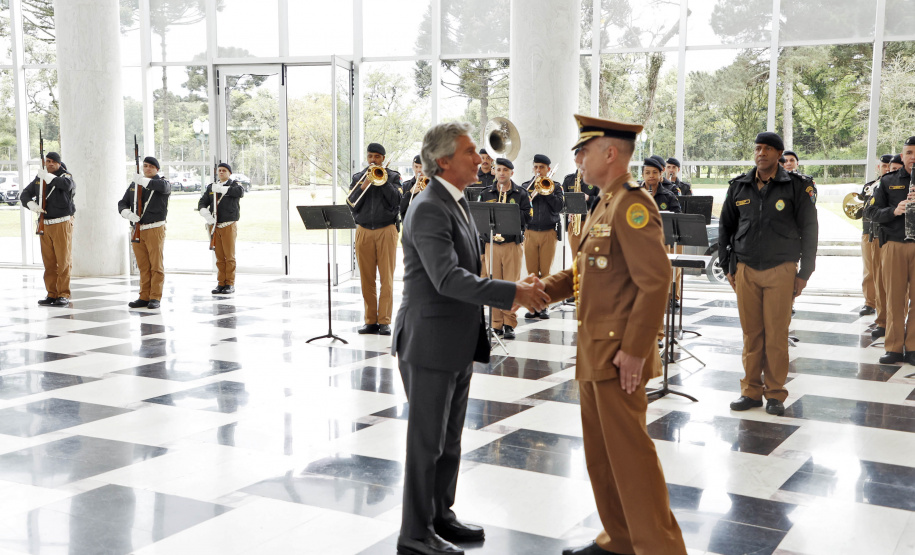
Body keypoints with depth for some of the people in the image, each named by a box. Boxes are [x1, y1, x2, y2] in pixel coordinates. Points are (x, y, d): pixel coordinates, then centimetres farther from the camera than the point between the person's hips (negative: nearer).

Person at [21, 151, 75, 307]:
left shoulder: (65, 175, -2)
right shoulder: (39, 178, 14)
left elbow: (66, 184, -27)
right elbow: (24, 195, 14)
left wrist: (47, 176, -20)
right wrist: (31, 204, -7)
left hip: (62, 224, -5)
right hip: (45, 225, 5)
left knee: (64, 261, -7)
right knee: (48, 262, 5)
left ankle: (64, 295, -3)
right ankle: (51, 294, 12)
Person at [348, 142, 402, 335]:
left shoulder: (393, 176, 7)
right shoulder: (358, 177, 13)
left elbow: (396, 200, -7)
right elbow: (351, 203, 2)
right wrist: (364, 185, -11)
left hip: (386, 231, -2)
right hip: (363, 231, 2)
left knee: (387, 278, -5)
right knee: (366, 279, 3)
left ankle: (384, 321, -2)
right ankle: (371, 321, 9)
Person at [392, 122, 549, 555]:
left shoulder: (457, 204, 13)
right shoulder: (429, 210, -19)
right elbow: (448, 278, -29)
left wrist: (516, 289, 5)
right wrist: (512, 293, -29)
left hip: (458, 344, 9)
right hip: (430, 344, -9)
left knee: (449, 438, 19)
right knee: (426, 441, 1)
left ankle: (440, 516, 33)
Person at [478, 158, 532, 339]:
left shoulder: (521, 194, 7)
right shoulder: (486, 194, 12)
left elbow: (527, 216, -3)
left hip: (513, 244, -2)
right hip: (491, 244, 2)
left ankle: (510, 324, 3)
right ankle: (496, 324, 8)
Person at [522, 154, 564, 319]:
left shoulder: (555, 187, 8)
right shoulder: (526, 186, 11)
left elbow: (558, 207, -8)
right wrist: (534, 192, -15)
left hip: (549, 233, -1)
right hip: (530, 232, 1)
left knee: (545, 271, 0)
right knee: (532, 271, 1)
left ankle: (543, 306, 6)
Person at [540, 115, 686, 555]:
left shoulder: (632, 204, -16)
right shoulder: (604, 206, 15)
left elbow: (655, 281, -22)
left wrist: (634, 350, -22)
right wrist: (544, 289, 5)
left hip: (619, 355, -10)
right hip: (593, 352, 10)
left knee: (629, 451, -3)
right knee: (600, 451, 16)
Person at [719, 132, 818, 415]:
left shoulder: (796, 187, -1)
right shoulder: (739, 187, 7)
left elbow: (809, 230, 1)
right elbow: (725, 228, 15)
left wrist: (804, 273, -1)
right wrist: (728, 267, 11)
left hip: (781, 270, -3)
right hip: (746, 270, 3)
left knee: (776, 334, -1)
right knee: (751, 334, 5)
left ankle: (775, 394, 11)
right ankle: (751, 391, 15)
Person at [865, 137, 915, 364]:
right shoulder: (889, 181, 8)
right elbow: (871, 211, 2)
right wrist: (894, 211, -15)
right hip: (894, 245, 0)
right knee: (895, 298, 4)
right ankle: (894, 348, 10)